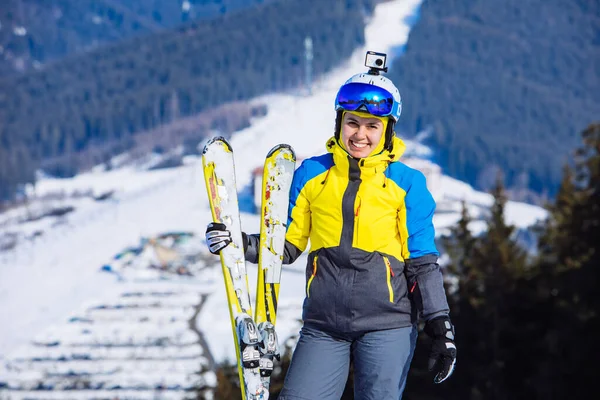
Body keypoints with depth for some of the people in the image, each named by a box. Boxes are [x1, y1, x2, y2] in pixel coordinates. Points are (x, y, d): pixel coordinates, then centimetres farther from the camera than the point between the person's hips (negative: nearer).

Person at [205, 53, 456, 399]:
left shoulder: (406, 183, 3)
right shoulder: (311, 175, 8)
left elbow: (422, 261, 4)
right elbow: (287, 244, 13)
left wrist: (440, 325, -3)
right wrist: (239, 243, -4)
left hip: (387, 325, -2)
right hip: (323, 326, 2)